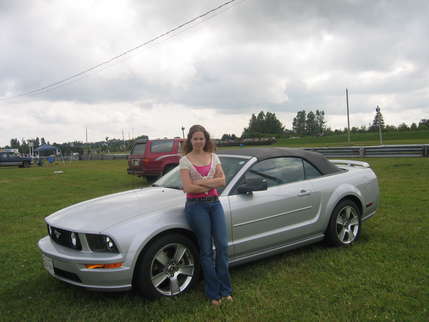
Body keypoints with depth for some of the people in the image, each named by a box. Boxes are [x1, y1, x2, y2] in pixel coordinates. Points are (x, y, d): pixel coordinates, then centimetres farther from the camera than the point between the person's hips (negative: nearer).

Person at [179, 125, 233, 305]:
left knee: (222, 245, 0)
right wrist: (212, 184, -9)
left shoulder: (213, 157, 9)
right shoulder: (185, 160, -3)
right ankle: (213, 293, 15)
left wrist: (201, 183, -12)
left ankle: (225, 290, 15)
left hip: (214, 203, 4)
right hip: (196, 206, -4)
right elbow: (188, 187, -13)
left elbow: (222, 180, -2)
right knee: (206, 250, 2)